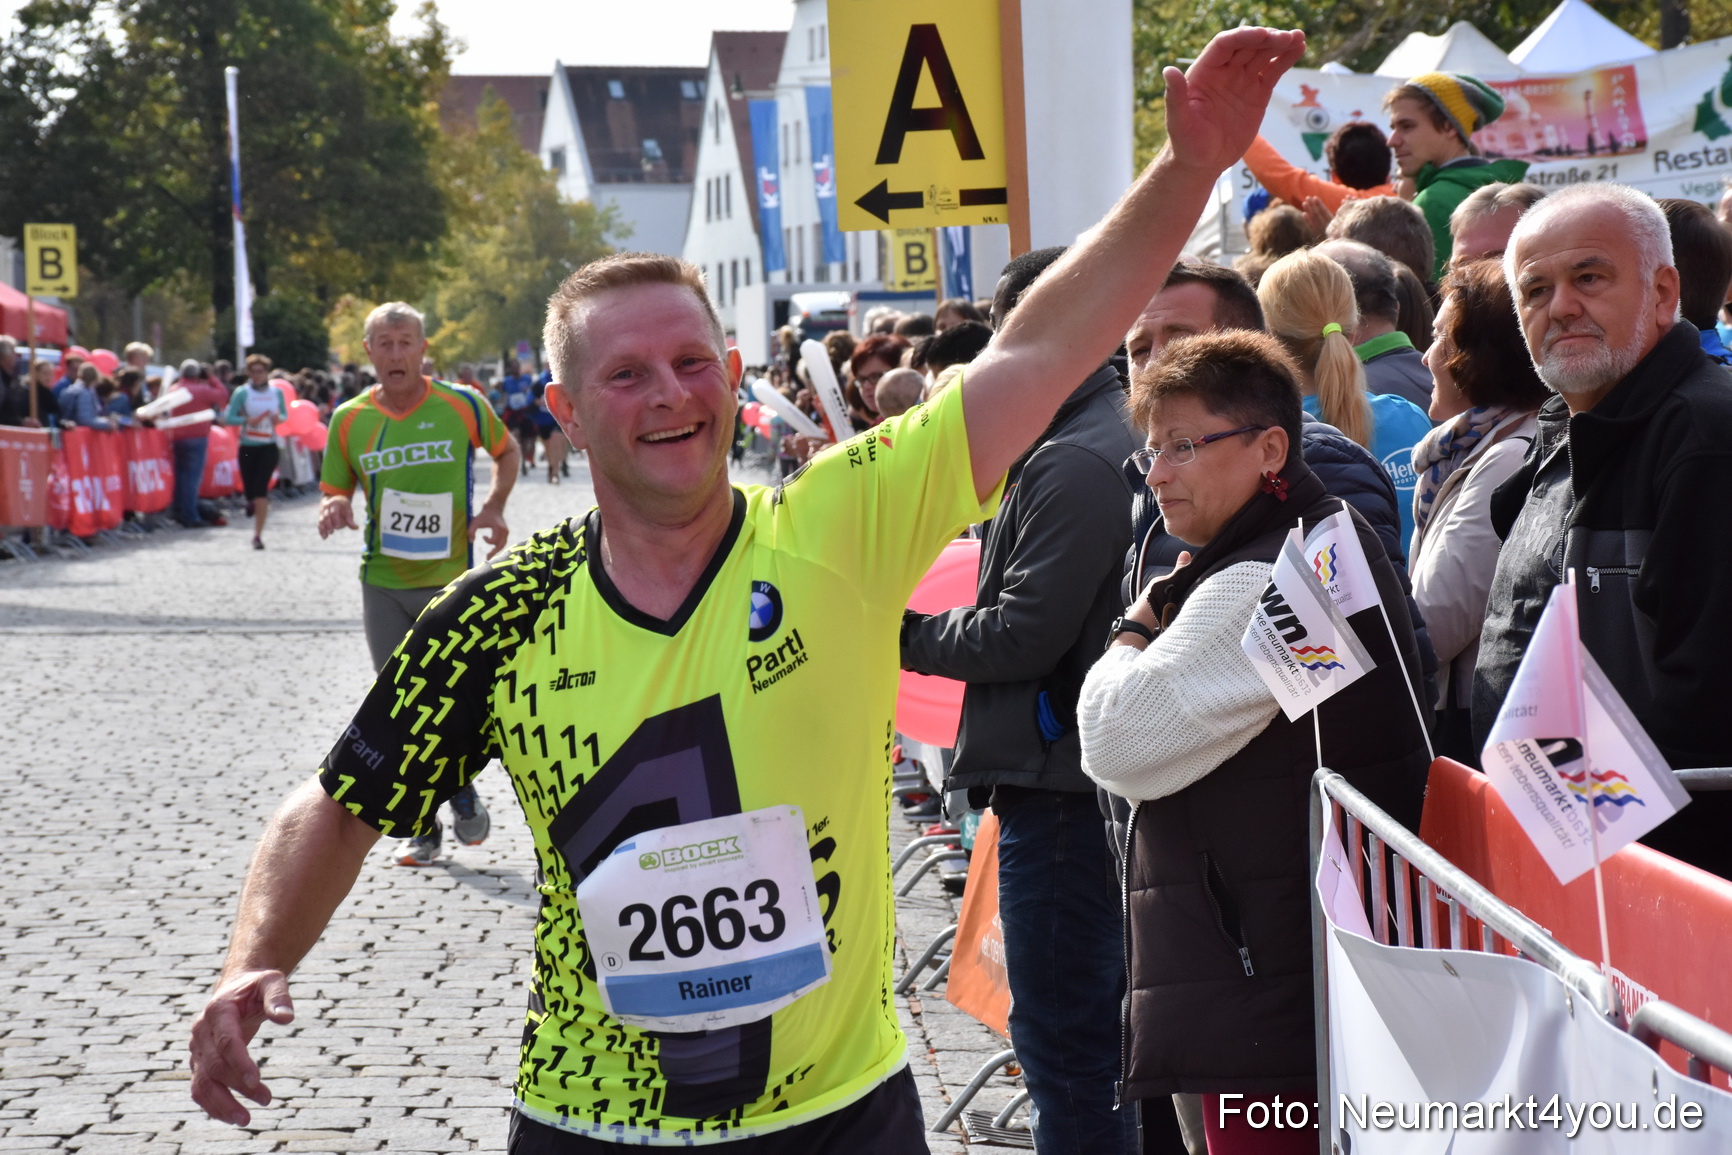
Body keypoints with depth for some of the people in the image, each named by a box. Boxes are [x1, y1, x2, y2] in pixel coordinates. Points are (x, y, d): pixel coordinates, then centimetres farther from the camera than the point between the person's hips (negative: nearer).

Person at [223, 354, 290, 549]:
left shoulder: (277, 392, 4)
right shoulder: (242, 392, -3)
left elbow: (285, 415, 16)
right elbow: (228, 418, -6)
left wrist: (279, 418, -7)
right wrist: (247, 420, -21)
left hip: (268, 447, 0)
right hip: (248, 447, 0)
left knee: (260, 489, -11)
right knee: (249, 490, 4)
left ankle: (258, 535, -7)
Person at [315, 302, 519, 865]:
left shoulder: (462, 406, -4)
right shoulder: (349, 419, 1)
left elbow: (506, 451, 13)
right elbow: (334, 494, 11)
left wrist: (493, 507, -2)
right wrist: (333, 511, -13)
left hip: (452, 580, -2)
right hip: (382, 583, 2)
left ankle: (463, 794, 26)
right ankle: (422, 828, 17)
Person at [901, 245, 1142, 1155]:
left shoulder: (1073, 463, -18)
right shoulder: (1114, 437, 14)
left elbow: (1023, 635, -20)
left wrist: (908, 635, -6)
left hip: (1055, 782, -10)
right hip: (1080, 775, 10)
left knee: (1062, 1042, -3)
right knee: (1094, 1026, 20)